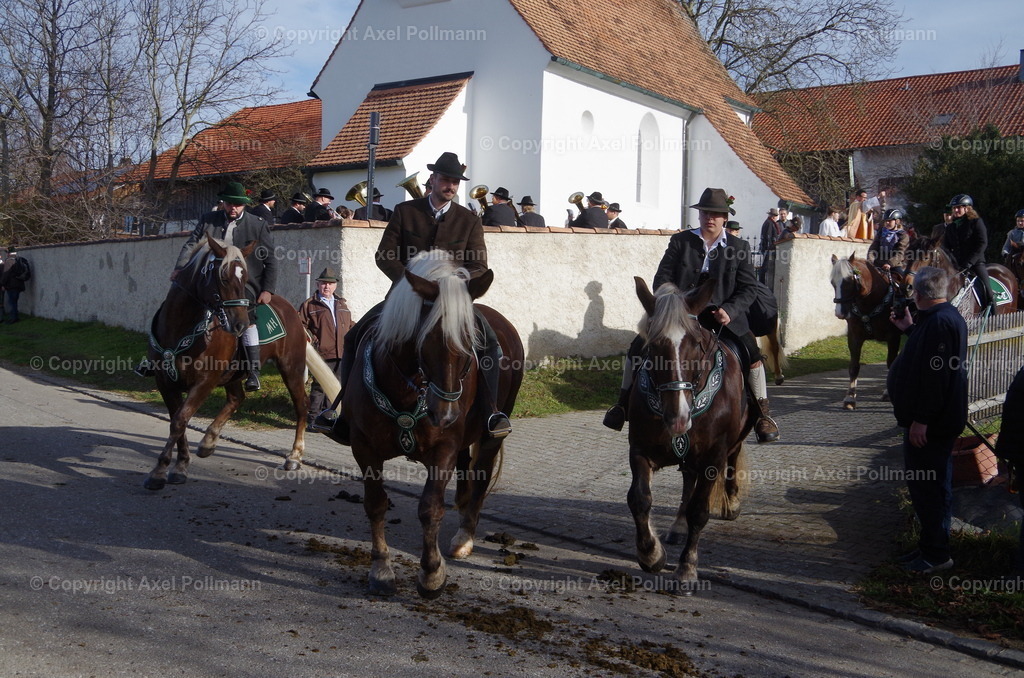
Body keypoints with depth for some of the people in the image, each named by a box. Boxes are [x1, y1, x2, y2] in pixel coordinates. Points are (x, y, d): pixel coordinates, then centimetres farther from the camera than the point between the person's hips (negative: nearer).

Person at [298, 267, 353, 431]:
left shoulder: (342, 304, 18)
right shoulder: (309, 305, 2)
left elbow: (350, 325, 26)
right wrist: (312, 340, -14)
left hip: (342, 354, 6)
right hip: (322, 354, -6)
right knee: (319, 387, -5)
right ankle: (313, 420, 1)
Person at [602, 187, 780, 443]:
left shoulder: (739, 248, 4)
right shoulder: (680, 241, 5)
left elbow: (749, 287, 0)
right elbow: (662, 278, 2)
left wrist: (730, 310, -18)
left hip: (722, 314, -1)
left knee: (752, 354, -19)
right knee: (638, 347, -10)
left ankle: (762, 415, 0)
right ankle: (624, 404, 7)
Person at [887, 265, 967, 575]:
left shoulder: (940, 322, -21)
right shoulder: (946, 317, 13)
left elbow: (936, 375, -26)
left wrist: (921, 419, -25)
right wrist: (909, 328, 24)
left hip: (930, 424, -11)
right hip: (934, 421, 11)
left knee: (929, 487, -4)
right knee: (929, 485, 17)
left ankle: (936, 553, 5)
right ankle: (931, 547, 27)